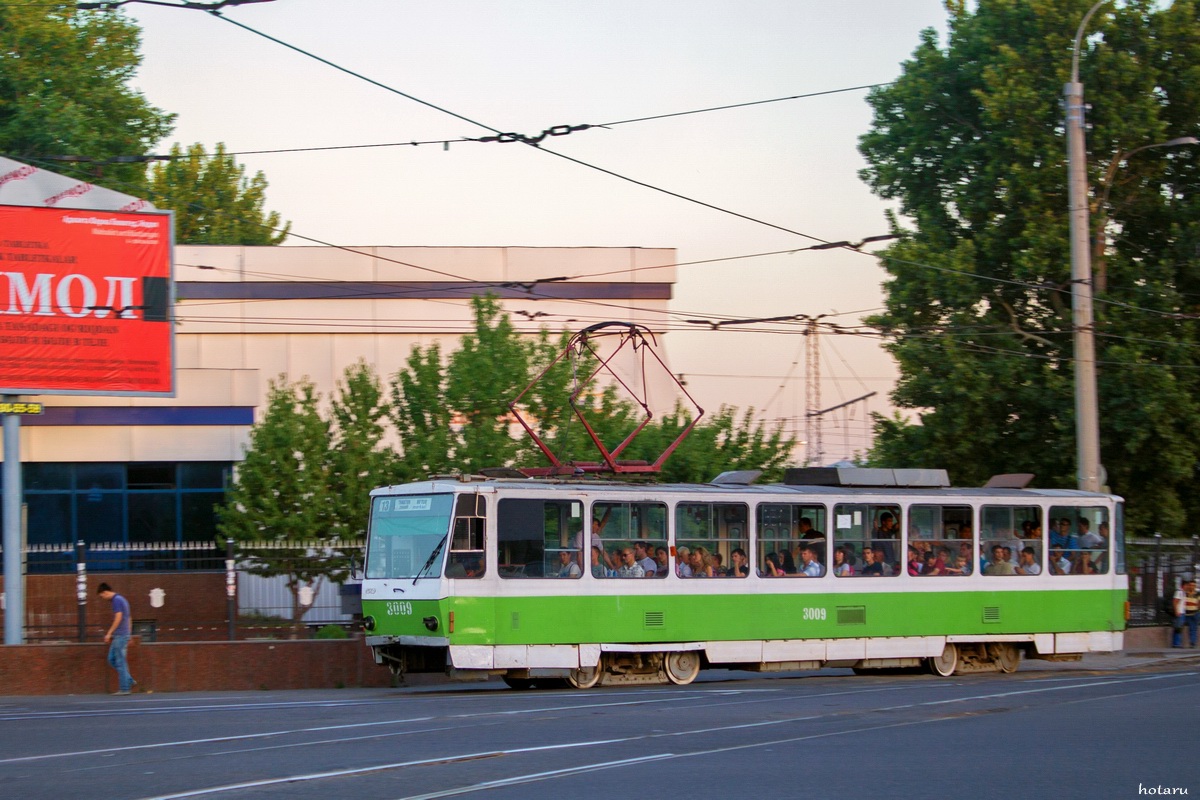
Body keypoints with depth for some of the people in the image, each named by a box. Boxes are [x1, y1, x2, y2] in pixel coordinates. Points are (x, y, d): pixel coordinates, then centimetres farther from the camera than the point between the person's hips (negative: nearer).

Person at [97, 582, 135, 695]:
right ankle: (129, 680, 10)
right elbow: (129, 619, 22)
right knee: (112, 659, 12)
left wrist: (109, 633, -18)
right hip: (125, 635, 10)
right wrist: (129, 636, 25)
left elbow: (118, 618, -21)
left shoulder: (117, 600, -12)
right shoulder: (121, 599, 18)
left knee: (120, 662, -5)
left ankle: (124, 688, -2)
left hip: (120, 635, -10)